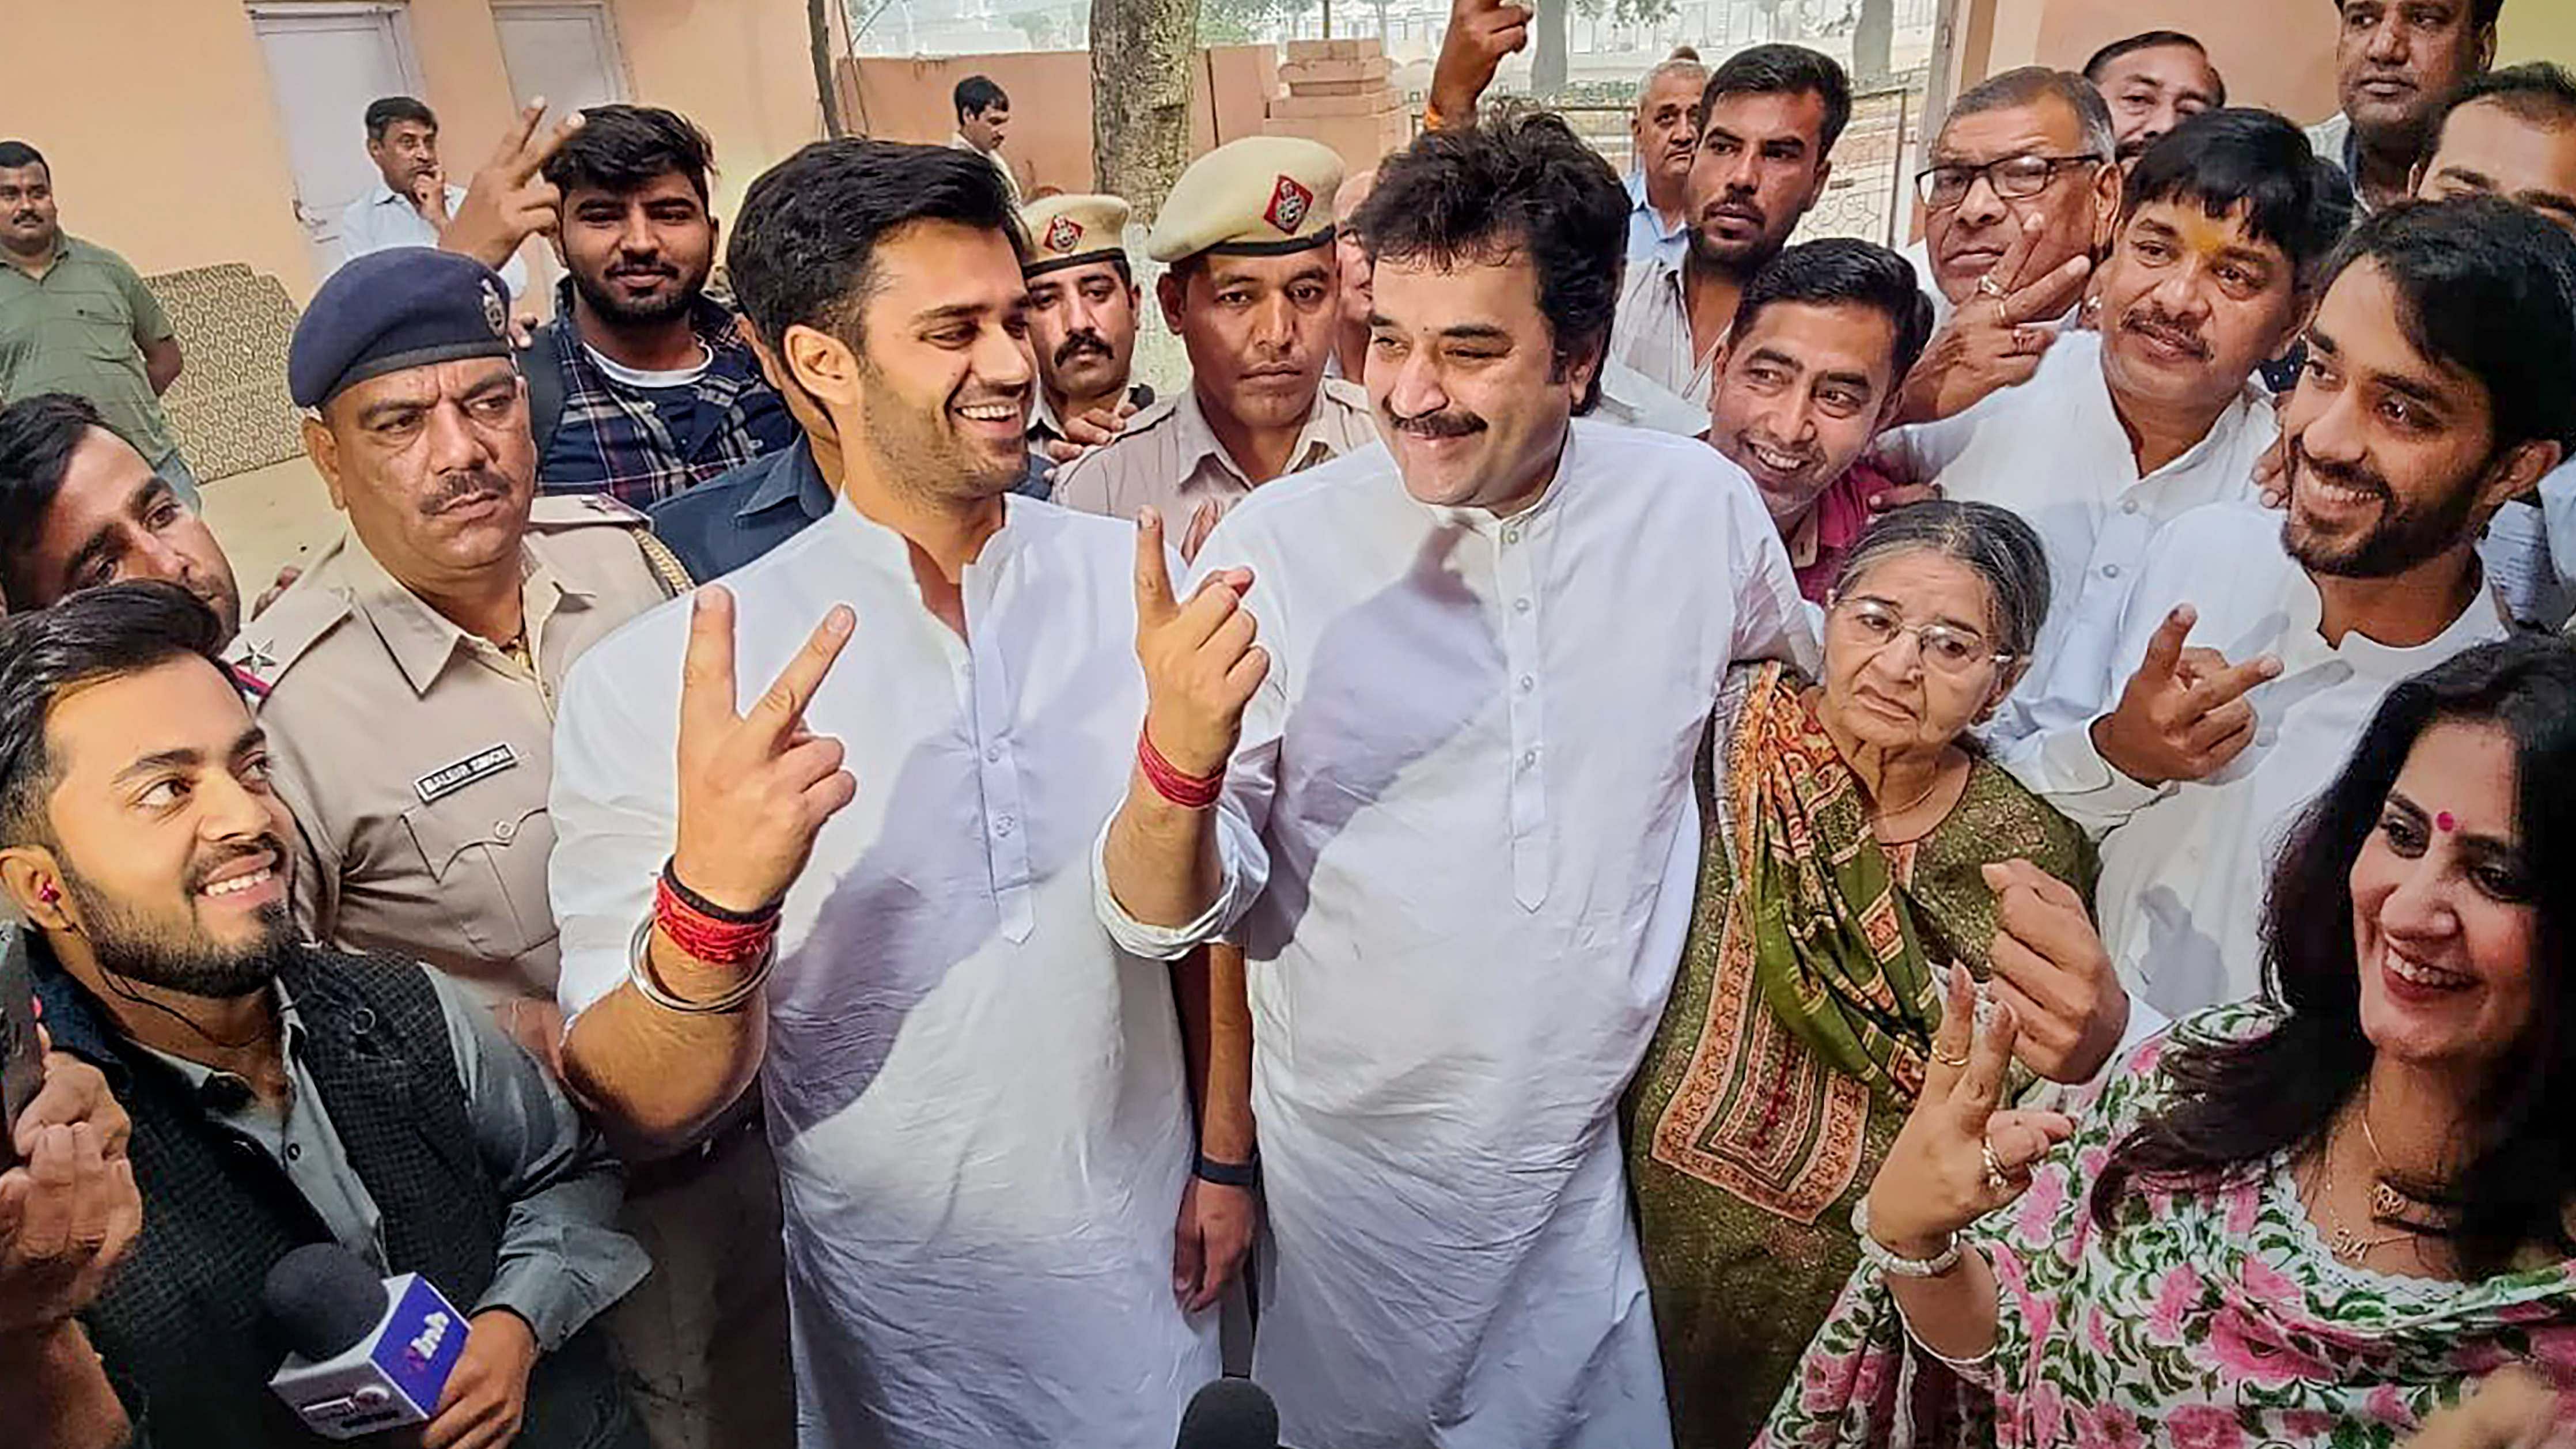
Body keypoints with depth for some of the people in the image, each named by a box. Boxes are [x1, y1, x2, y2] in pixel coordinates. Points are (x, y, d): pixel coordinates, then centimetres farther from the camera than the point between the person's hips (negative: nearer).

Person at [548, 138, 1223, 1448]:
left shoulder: (1135, 584, -9)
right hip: (897, 1307, -2)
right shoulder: (661, 680, -18)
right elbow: (644, 1107, -16)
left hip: (1142, 1262, 3)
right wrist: (710, 906, -34)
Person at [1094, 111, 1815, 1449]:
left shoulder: (1697, 507, -10)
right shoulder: (1278, 545, -17)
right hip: (1353, 1156, -1)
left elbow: (1804, 691, 11)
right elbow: (1169, 919, -16)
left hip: (1605, 1138, 2)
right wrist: (1178, 759, -37)